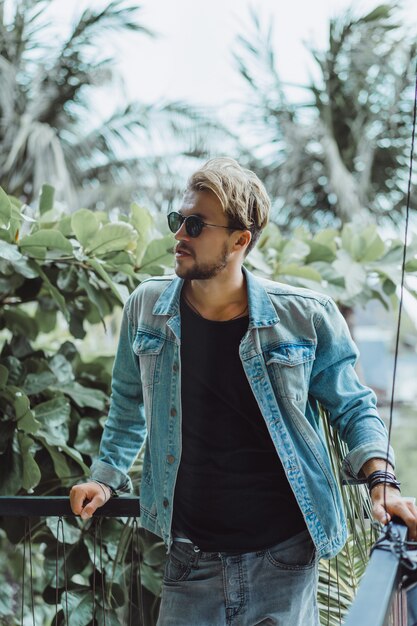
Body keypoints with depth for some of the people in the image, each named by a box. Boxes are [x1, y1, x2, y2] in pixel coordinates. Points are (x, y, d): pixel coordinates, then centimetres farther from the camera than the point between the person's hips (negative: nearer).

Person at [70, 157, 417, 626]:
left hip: (285, 558, -2)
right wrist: (106, 476, 12)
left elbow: (352, 407, 3)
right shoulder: (145, 309, 0)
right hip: (189, 561, 2)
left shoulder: (307, 318, -8)